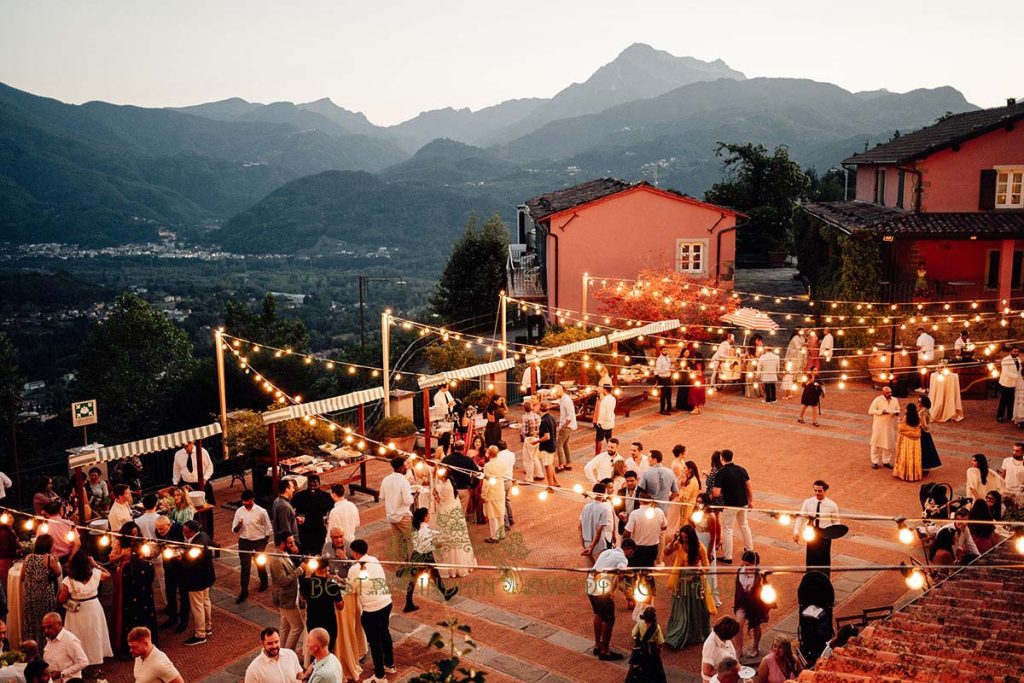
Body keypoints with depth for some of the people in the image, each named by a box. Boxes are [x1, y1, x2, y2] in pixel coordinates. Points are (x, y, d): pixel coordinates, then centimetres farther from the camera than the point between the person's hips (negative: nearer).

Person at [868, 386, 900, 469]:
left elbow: (898, 410, 15)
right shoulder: (877, 400, -10)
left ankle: (886, 461, 22)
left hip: (890, 426, 4)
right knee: (876, 443, 3)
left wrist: (897, 413, -10)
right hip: (879, 425, -4)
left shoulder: (895, 400, 3)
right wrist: (881, 412, -23)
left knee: (889, 443, 8)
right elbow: (870, 411, -12)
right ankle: (874, 461, 12)